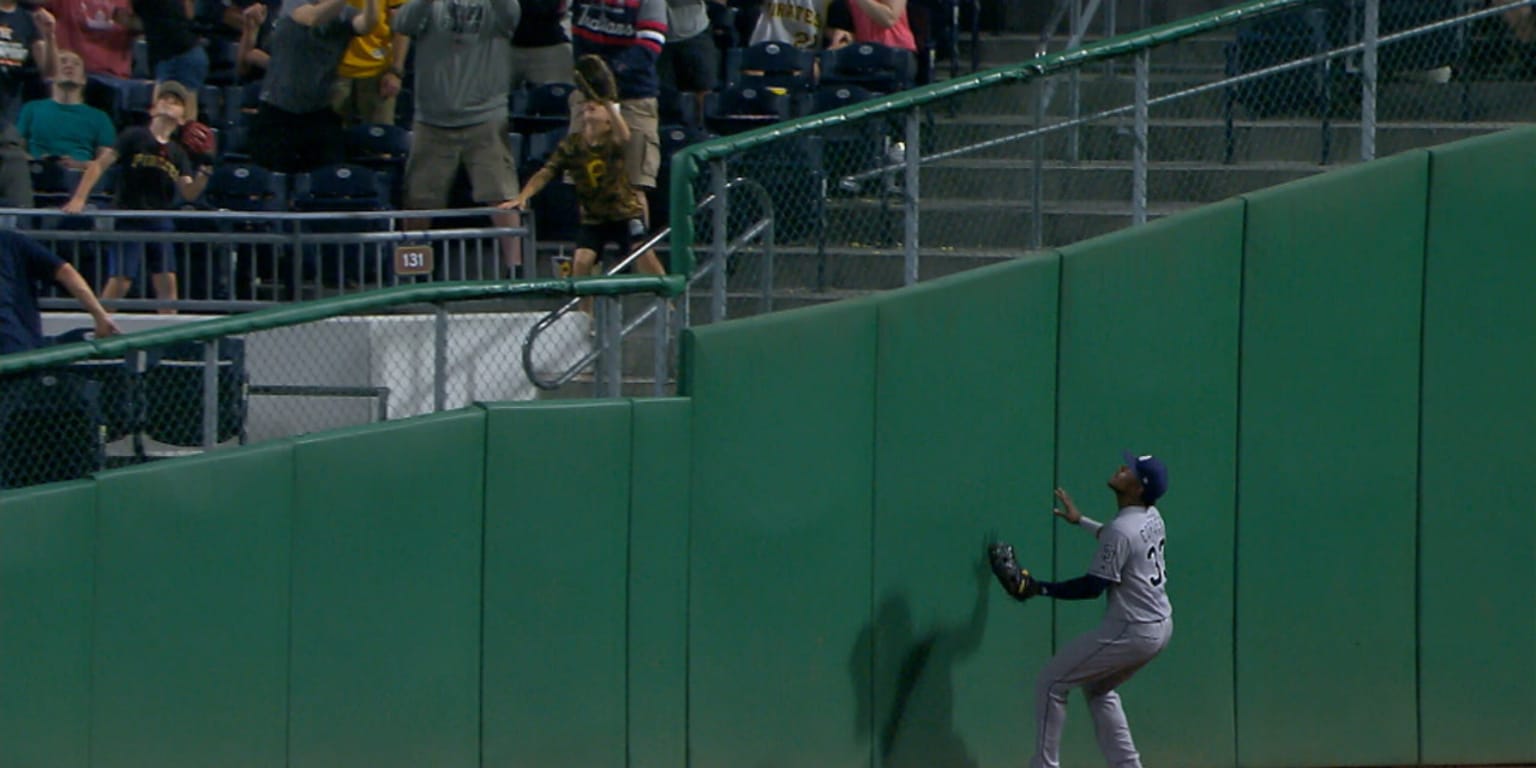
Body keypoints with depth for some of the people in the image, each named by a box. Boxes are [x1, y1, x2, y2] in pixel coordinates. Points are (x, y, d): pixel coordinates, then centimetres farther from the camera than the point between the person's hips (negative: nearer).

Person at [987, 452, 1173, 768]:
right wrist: (1081, 521, 33)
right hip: (1160, 627, 9)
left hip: (1132, 632, -9)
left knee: (1051, 682, 2)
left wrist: (1037, 588, -14)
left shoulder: (1120, 531, -22)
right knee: (1098, 688, 27)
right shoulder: (1151, 517, 6)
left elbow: (1093, 586, -20)